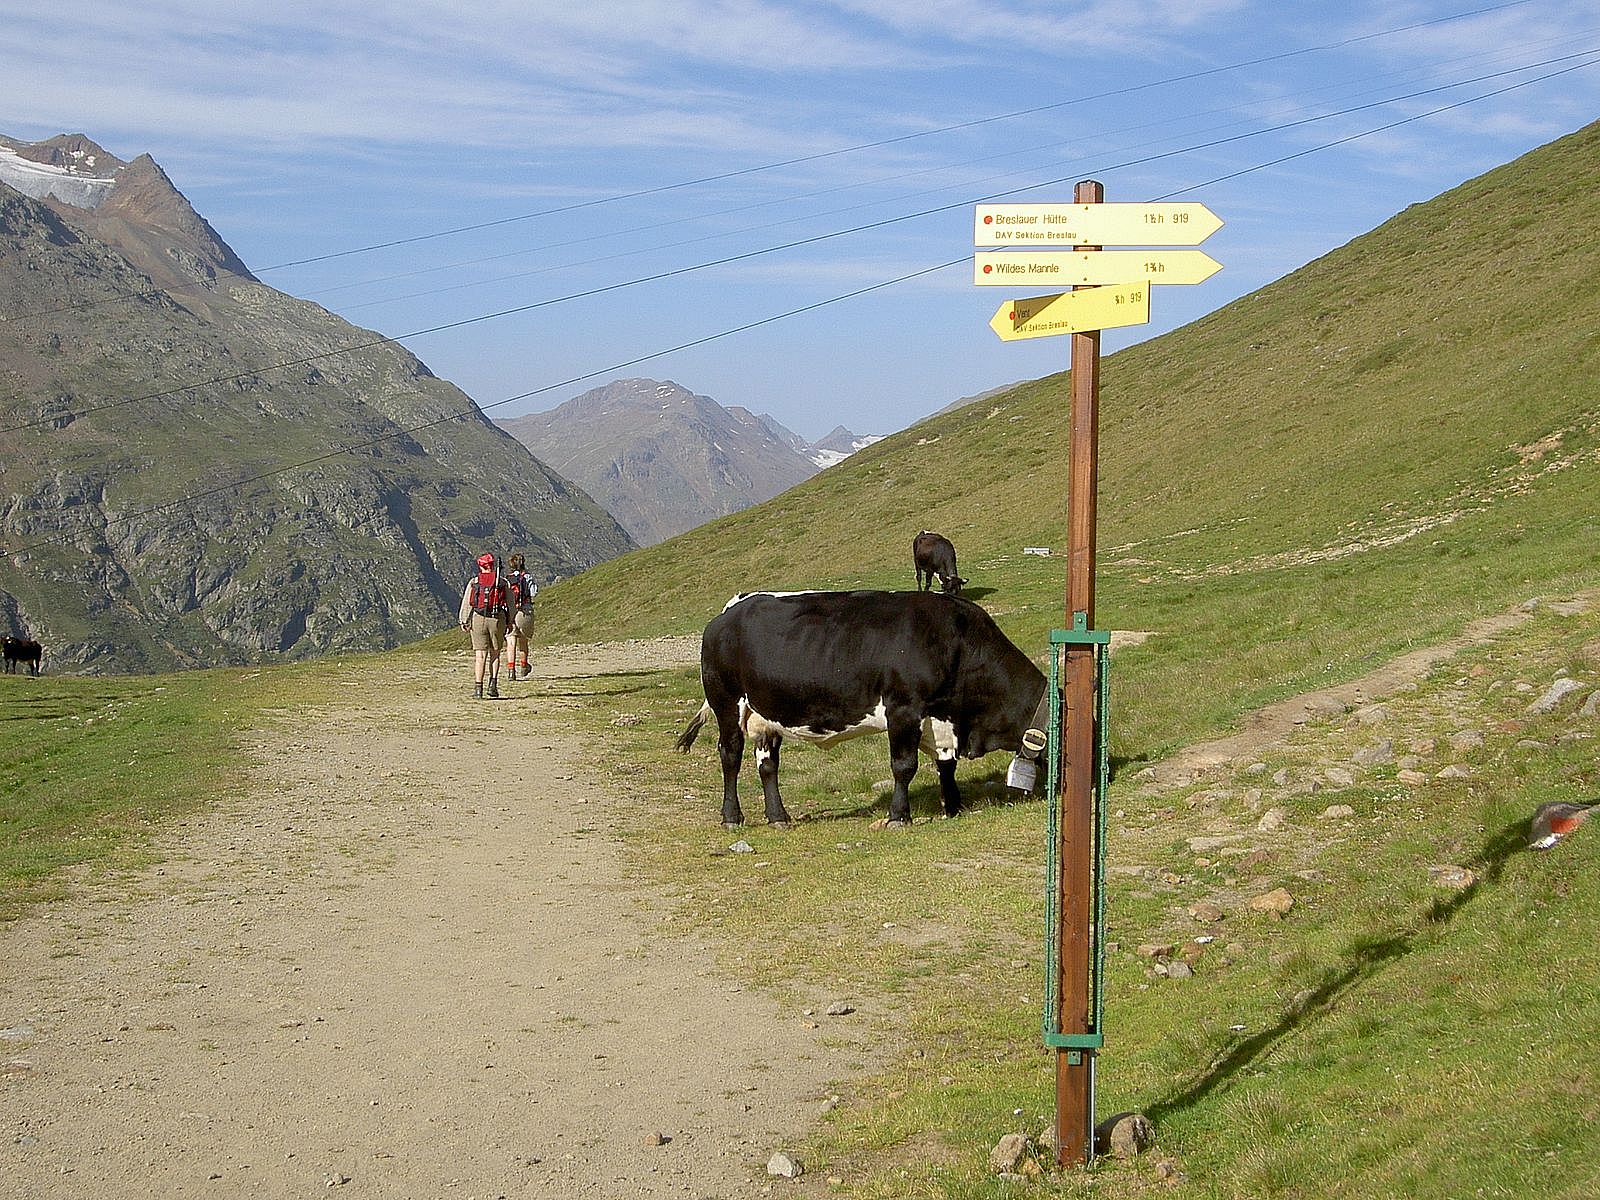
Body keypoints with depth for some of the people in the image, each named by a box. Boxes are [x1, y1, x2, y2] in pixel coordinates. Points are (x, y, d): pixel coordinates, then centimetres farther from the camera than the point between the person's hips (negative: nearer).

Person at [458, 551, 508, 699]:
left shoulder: (474, 582, 3)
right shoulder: (502, 581, 3)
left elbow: (466, 603, 3)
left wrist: (464, 621, 10)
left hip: (478, 619, 0)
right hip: (497, 619, 0)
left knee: (480, 655, 0)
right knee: (495, 653, 15)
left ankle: (478, 689, -6)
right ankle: (493, 685, 6)